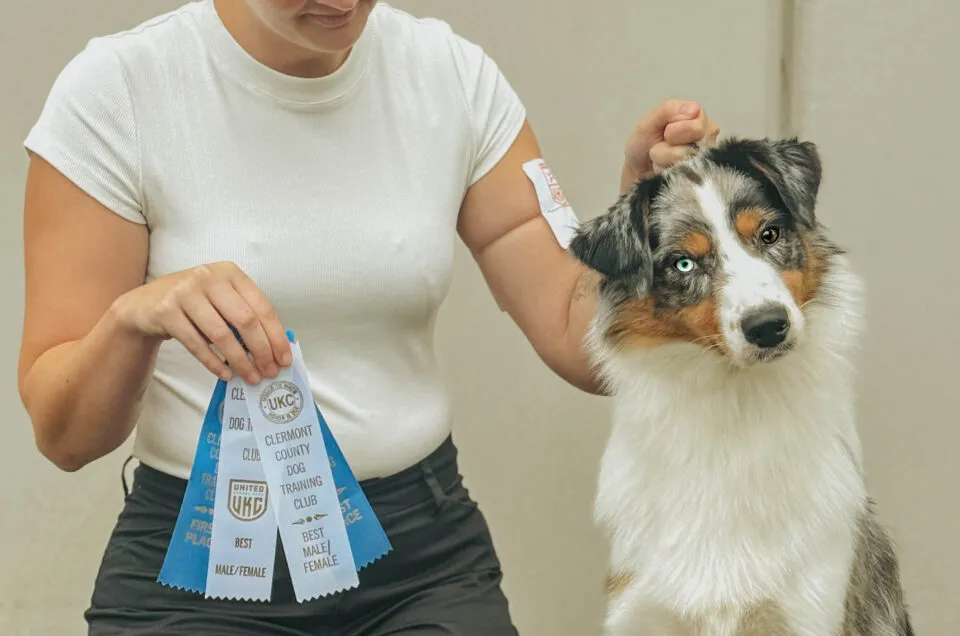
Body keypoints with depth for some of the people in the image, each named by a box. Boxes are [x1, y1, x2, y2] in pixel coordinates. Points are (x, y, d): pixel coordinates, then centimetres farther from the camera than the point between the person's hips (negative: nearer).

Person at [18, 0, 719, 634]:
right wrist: (135, 315, -32)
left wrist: (644, 190, -20)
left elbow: (583, 349, -4)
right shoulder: (115, 90, -12)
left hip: (425, 552, 4)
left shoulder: (454, 76, -3)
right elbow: (63, 435, -12)